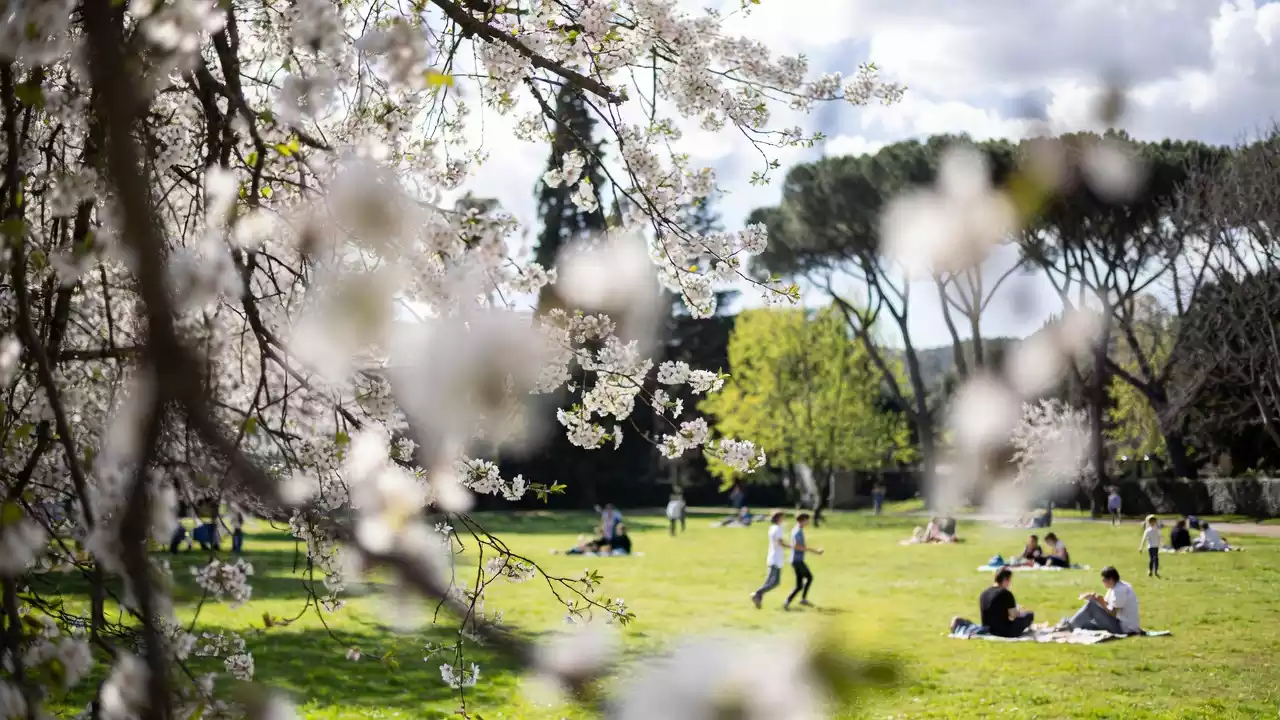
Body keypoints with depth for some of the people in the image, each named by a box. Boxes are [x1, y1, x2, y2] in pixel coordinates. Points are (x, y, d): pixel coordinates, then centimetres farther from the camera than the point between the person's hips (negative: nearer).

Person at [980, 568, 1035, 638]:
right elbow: (1013, 615, -11)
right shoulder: (1005, 593, -17)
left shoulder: (983, 594, 3)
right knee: (1030, 614, 11)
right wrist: (1020, 612, 12)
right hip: (1005, 632, -7)